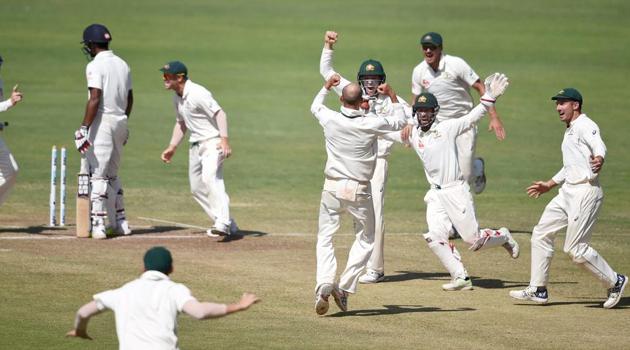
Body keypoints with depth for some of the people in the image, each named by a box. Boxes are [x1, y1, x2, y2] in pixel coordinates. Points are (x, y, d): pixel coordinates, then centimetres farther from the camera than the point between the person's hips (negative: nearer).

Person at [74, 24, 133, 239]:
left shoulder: (95, 66, -12)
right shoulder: (123, 65, 12)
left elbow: (95, 99, -20)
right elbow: (129, 98, 16)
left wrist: (84, 128, -20)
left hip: (102, 122, -8)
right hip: (120, 123, 8)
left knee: (98, 174, -5)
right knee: (112, 174, 18)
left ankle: (98, 224, -9)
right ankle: (119, 222, 20)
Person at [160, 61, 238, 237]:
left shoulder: (197, 93, -19)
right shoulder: (177, 97, 9)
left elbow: (219, 113, -26)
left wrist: (224, 139, -36)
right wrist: (172, 147, 17)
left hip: (213, 141, -10)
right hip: (196, 145, 10)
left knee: (210, 176, -30)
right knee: (197, 188, 11)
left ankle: (223, 222, -38)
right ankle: (229, 226, 20)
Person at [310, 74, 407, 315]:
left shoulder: (330, 120, -7)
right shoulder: (370, 125, -12)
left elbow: (315, 107, 18)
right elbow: (399, 122, 7)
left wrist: (326, 87, 31)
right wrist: (392, 96, 15)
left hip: (332, 187, 1)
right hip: (359, 191, -1)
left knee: (325, 238, 10)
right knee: (365, 239, 15)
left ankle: (324, 284, -13)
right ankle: (344, 287, 4)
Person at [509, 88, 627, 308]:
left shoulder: (585, 126, -11)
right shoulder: (570, 131, 20)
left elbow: (598, 146, -31)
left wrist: (598, 160, -53)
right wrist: (549, 185, 36)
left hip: (586, 192, -10)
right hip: (568, 191, 10)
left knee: (575, 248, -10)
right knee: (541, 233, 9)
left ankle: (615, 282, 6)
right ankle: (538, 290, 14)